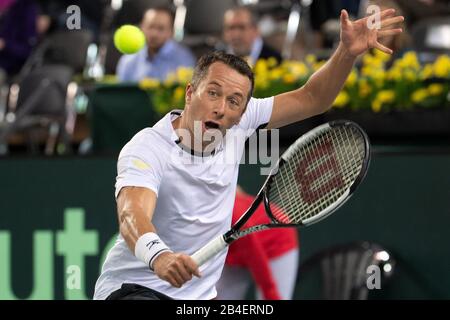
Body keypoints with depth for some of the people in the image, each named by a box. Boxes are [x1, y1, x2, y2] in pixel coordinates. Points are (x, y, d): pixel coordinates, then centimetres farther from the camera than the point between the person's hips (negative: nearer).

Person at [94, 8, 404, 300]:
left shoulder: (237, 124, -1)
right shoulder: (147, 149, -20)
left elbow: (311, 99, 7)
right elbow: (132, 216, -37)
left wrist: (348, 52, -11)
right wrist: (159, 256, -58)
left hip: (199, 294, 8)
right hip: (133, 289, -7)